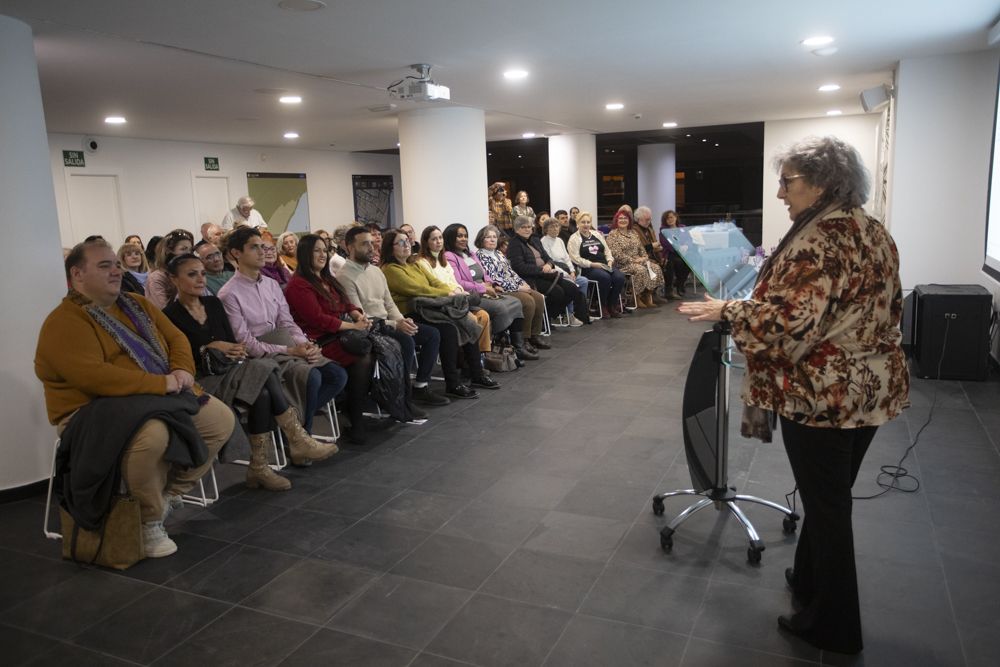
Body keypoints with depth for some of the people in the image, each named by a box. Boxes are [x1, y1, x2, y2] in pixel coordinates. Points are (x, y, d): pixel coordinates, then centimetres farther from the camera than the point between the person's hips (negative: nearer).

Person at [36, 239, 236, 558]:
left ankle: (170, 494, 10)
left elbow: (176, 337, 15)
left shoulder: (137, 305, 14)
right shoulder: (64, 322, -12)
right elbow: (91, 376, -26)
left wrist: (182, 370, -8)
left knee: (221, 420, -1)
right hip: (97, 409, -8)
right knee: (152, 434, -38)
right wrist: (160, 383, -24)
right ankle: (149, 520, -12)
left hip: (163, 398, 8)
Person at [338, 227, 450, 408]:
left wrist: (402, 320, -4)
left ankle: (420, 386, 4)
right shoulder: (346, 276, -11)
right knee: (406, 341, -31)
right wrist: (394, 325, -22)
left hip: (386, 322, 9)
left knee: (432, 334, -2)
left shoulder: (376, 271, 16)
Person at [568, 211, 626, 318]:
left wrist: (609, 261, 1)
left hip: (604, 265, 6)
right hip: (587, 268, -6)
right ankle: (602, 306, -14)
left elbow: (607, 250, 21)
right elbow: (575, 258, -10)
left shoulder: (597, 234, 21)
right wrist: (592, 264, -16)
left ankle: (612, 305, -7)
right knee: (605, 277, -34)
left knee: (620, 277, -21)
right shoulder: (574, 238, 1)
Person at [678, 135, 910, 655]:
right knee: (830, 496, 21)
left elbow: (790, 321, -28)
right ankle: (810, 580, 40)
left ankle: (833, 628, 19)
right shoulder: (875, 232, 9)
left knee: (827, 505, 4)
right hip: (873, 388, 9)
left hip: (823, 394, -9)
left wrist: (727, 310, -16)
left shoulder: (819, 238, -20)